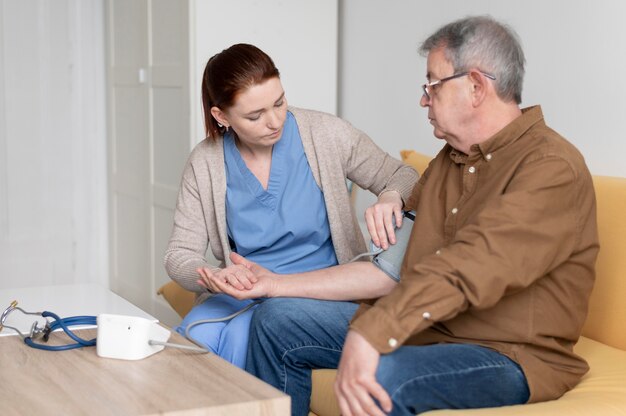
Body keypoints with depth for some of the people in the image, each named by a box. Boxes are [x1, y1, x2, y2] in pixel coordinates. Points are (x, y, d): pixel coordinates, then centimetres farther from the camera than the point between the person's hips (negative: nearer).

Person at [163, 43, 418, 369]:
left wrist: (389, 198, -22)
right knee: (195, 336, -29)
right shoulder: (204, 163, -2)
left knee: (240, 335, -30)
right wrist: (214, 277, -25)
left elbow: (404, 178, 3)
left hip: (323, 289, -2)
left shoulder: (325, 134, -6)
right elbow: (179, 255, -1)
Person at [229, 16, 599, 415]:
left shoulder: (553, 167, -16)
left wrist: (370, 333, -41)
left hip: (510, 355, -8)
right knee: (278, 319, 2)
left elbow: (467, 269, -32)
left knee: (380, 381, -37)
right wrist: (281, 283, 6)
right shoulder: (449, 159, 13)